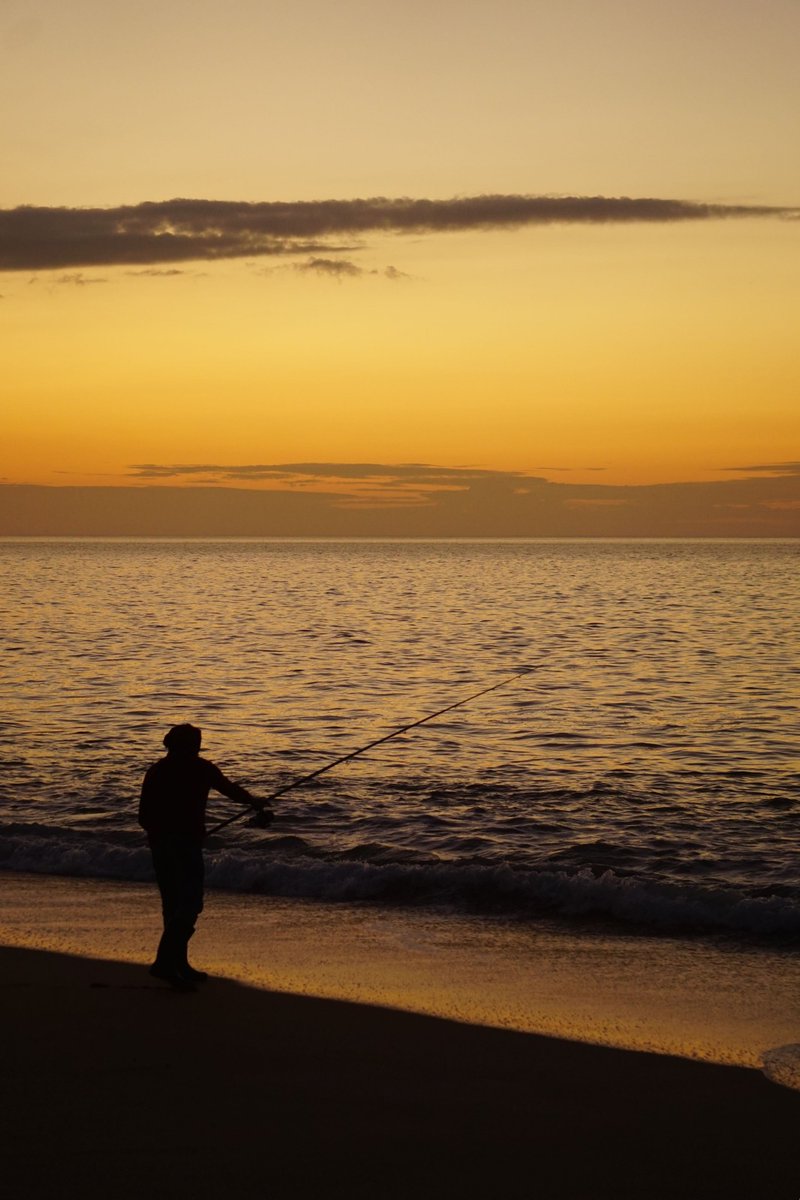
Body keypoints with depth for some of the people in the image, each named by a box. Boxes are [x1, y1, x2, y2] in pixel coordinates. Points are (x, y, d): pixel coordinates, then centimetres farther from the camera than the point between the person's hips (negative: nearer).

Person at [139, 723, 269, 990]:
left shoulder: (156, 770, 10)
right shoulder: (200, 768, -1)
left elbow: (143, 815, 8)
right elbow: (229, 789, 15)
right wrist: (254, 802, 33)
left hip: (160, 843, 6)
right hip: (187, 843, -6)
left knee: (172, 903, 13)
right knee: (190, 903, -8)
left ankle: (179, 965, 17)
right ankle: (165, 962, -21)